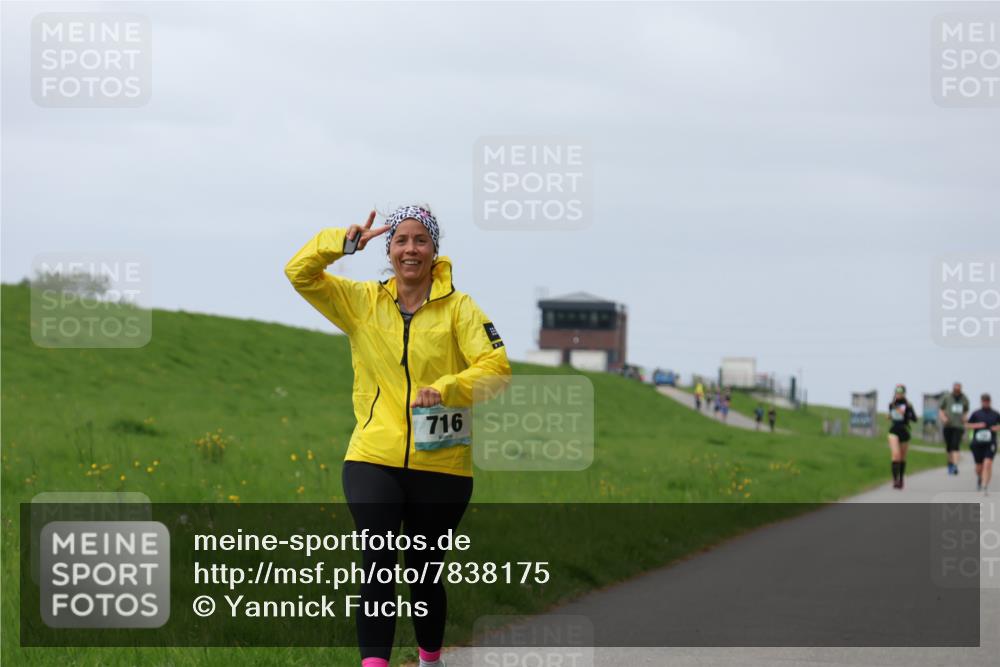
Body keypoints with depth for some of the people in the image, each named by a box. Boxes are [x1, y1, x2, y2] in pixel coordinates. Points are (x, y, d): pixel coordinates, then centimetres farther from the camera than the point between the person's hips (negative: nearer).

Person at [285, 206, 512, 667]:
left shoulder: (457, 308, -1)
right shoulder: (361, 302, 6)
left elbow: (496, 366, -11)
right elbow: (300, 273, 4)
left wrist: (447, 388, -28)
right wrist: (345, 242, -11)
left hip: (440, 467, 0)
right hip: (373, 461, 0)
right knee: (378, 565, -15)